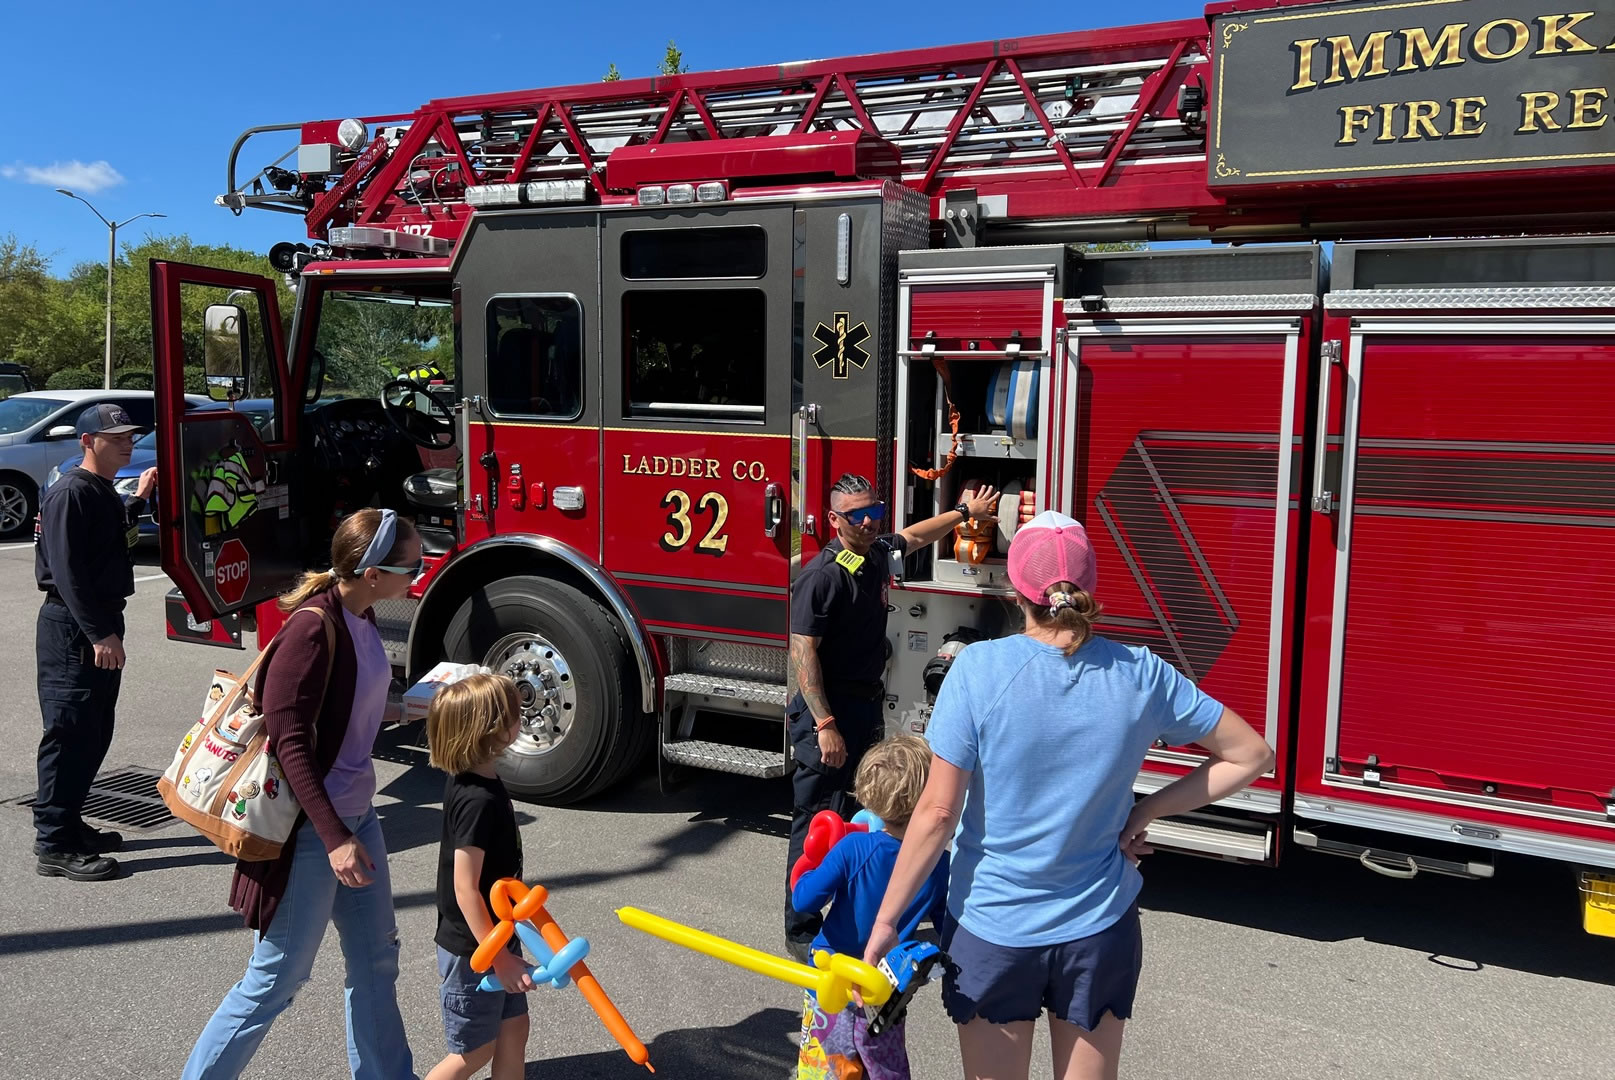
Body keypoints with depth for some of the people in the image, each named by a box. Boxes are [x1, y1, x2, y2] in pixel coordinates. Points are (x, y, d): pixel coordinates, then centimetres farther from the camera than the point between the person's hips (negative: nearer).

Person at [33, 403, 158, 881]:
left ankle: (70, 824, 26)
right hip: (72, 630, -10)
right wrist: (98, 634, -26)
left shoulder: (105, 492, 14)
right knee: (70, 735, -6)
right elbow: (67, 570, -22)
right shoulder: (70, 493, -15)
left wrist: (138, 500, 21)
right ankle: (54, 845, 1)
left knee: (95, 734, 15)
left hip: (100, 624, 10)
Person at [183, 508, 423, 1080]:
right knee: (278, 975, 5)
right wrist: (334, 839, -26)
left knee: (376, 957, 17)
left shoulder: (361, 617, 2)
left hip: (355, 815, 9)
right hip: (309, 828, -9)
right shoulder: (312, 630, -24)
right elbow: (289, 742, -25)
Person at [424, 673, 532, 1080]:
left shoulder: (470, 780, -1)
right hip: (474, 949, -9)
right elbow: (465, 888, -28)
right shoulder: (478, 800, -29)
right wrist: (499, 958, -25)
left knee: (513, 1029, 17)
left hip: (496, 936, 9)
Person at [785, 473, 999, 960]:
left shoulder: (877, 553, 7)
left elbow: (913, 536, 30)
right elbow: (803, 651, -22)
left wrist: (965, 512, 40)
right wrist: (824, 725, -25)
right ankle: (800, 933, 9)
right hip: (830, 710, -9)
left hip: (867, 705, 9)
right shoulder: (822, 575, -19)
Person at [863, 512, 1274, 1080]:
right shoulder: (1140, 674, -9)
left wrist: (885, 921, -6)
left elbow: (938, 812, -16)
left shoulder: (980, 668, -18)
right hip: (1099, 929, 2)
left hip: (992, 929, -2)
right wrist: (1146, 811, 0)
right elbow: (1251, 755, 0)